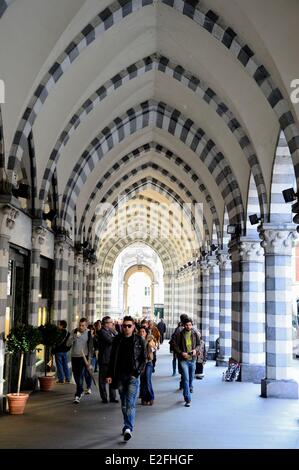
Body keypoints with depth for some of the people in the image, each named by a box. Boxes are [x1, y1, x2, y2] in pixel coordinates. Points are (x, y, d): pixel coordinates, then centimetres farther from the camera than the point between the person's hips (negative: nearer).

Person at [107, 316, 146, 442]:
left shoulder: (139, 340, -2)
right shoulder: (117, 340, 4)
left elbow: (144, 359, 0)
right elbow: (112, 358, 9)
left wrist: (137, 372, -11)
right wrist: (109, 374, 4)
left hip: (133, 376, -3)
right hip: (120, 375, 3)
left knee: (130, 403, -10)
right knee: (124, 404, 12)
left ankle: (128, 429, -13)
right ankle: (127, 426, 25)